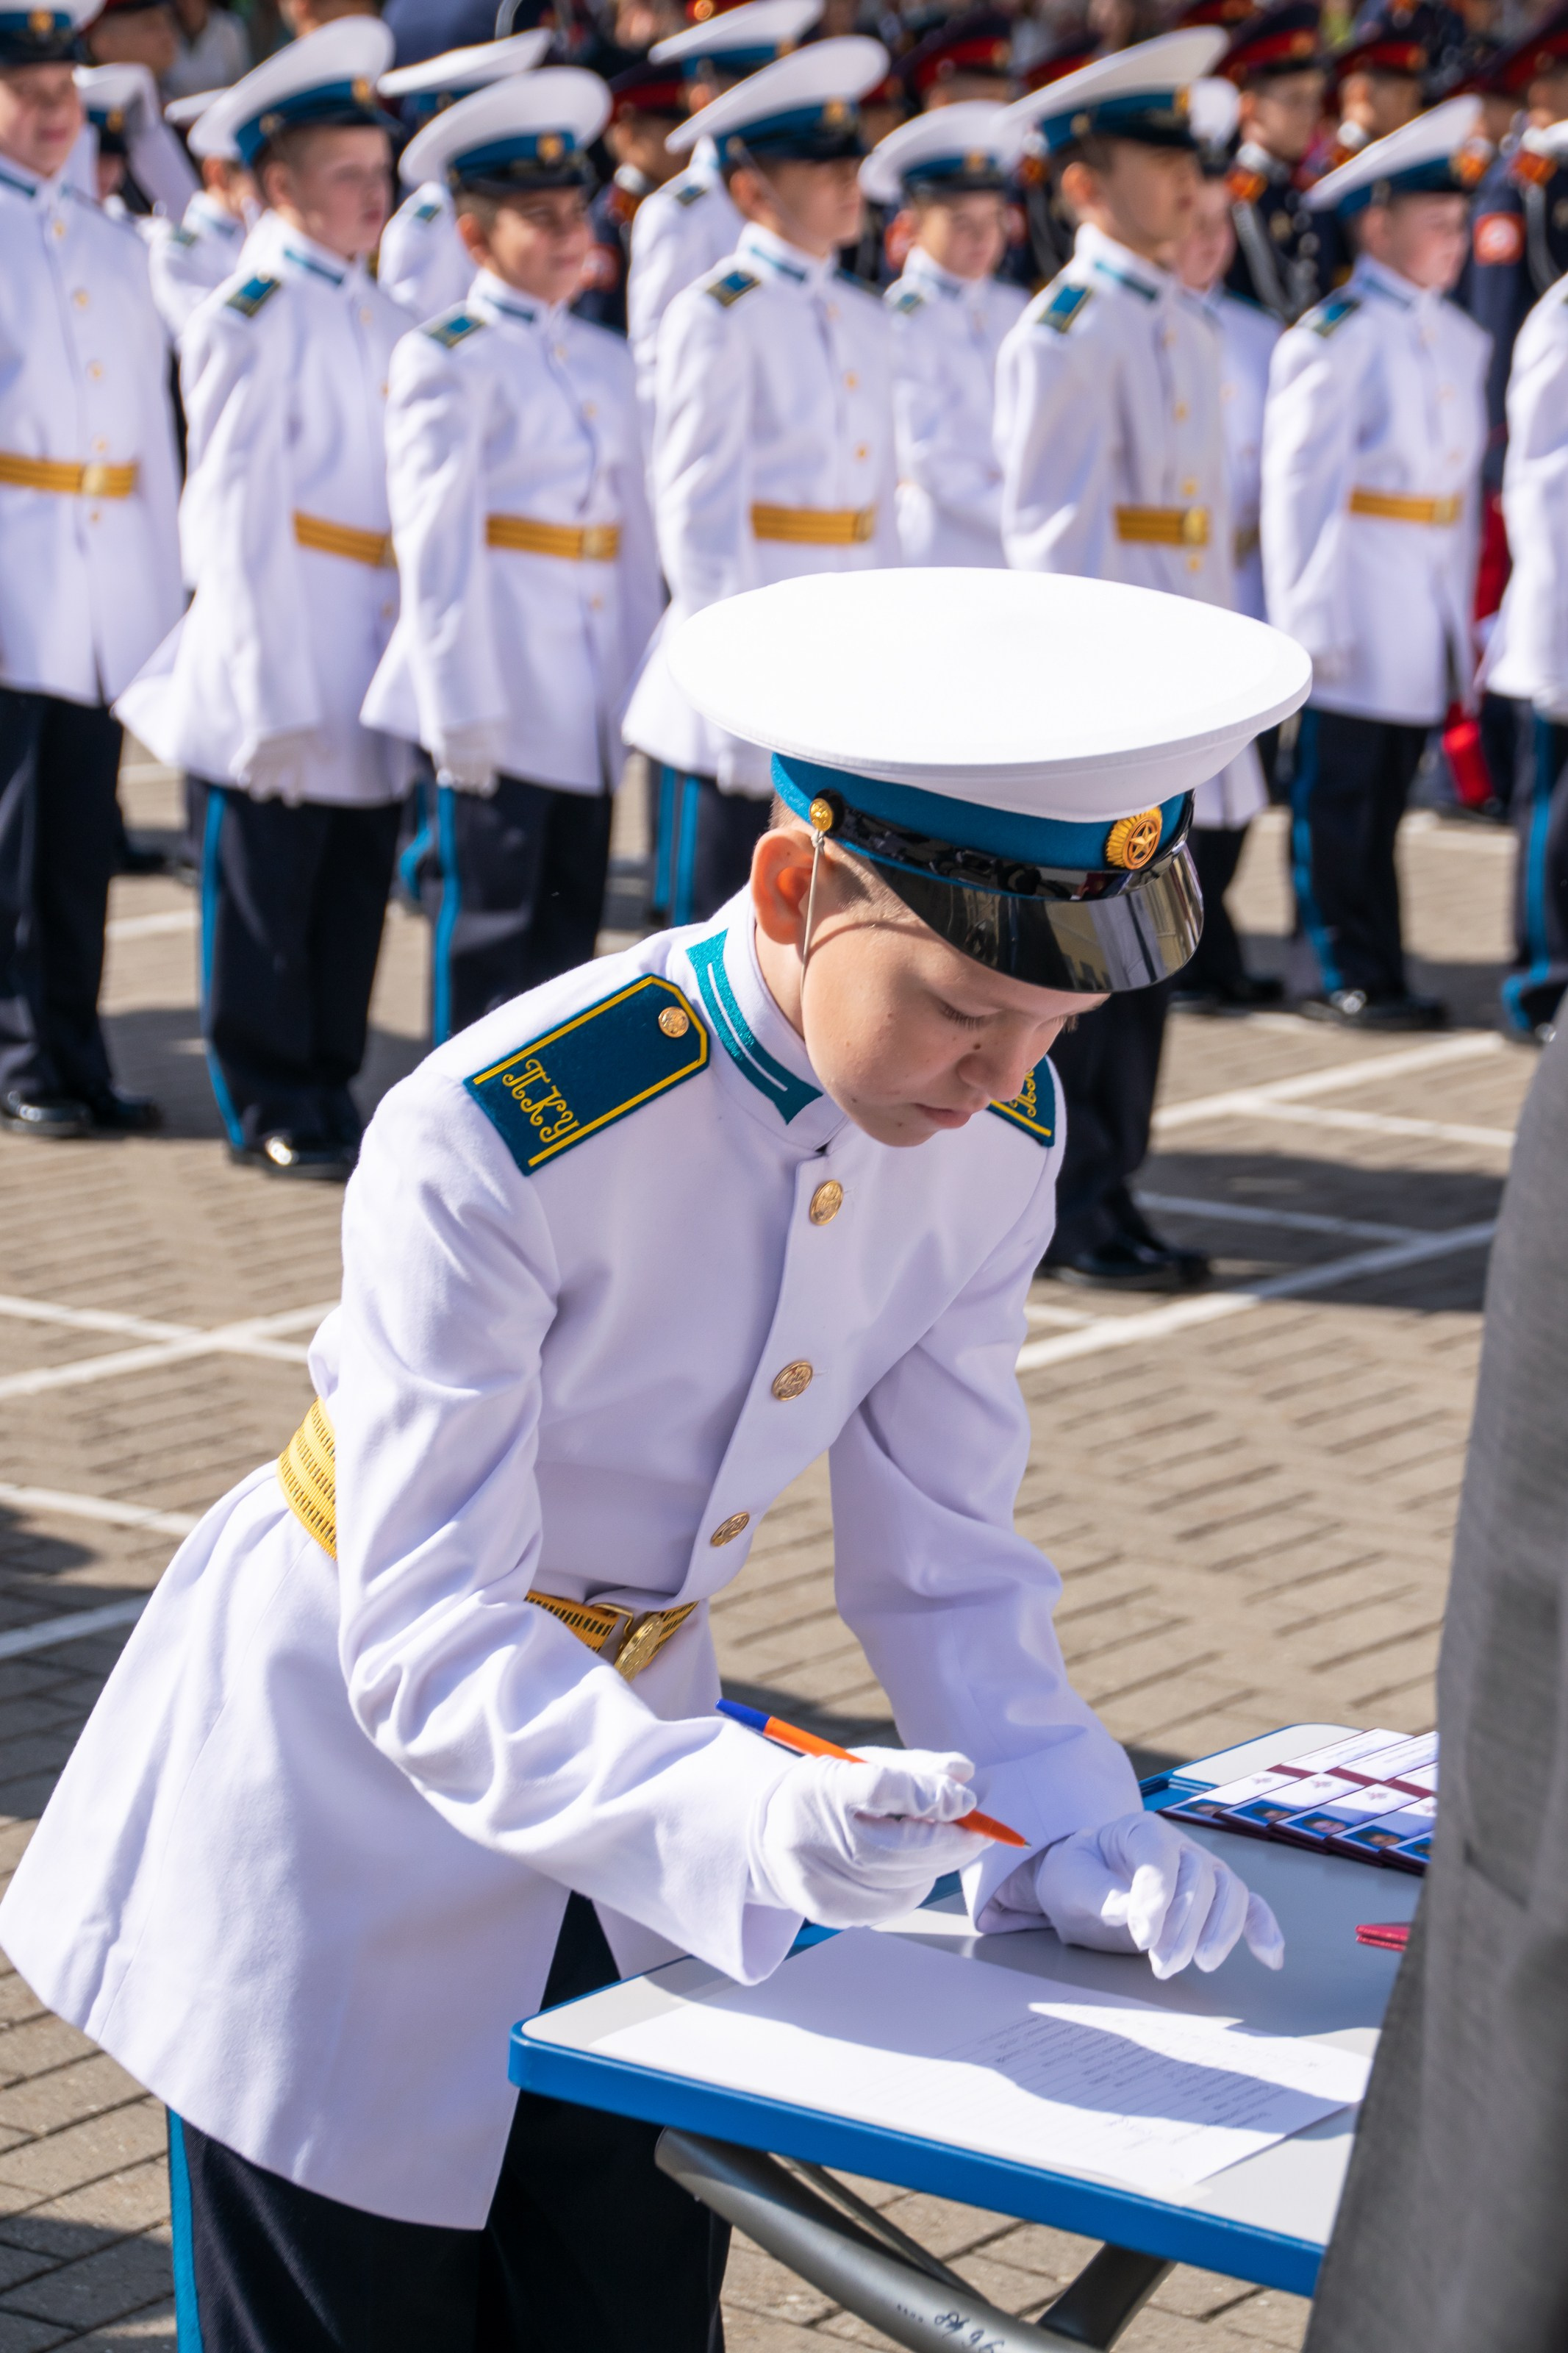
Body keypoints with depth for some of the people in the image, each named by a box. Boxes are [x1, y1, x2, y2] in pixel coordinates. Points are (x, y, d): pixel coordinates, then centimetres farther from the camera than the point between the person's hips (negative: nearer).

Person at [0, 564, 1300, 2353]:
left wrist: (1066, 1835, -19)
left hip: (639, 1743, 5)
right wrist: (746, 1820, -47)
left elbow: (944, 1564, -3)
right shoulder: (486, 1141, -31)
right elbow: (425, 1651, -32)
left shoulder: (996, 1132, -11)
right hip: (355, 1775, -5)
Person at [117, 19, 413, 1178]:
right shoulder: (250, 317, -8)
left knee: (356, 890, 10)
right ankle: (270, 1111, 9)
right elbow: (235, 512, -11)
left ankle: (328, 1092, 20)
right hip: (283, 657, -7)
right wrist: (269, 684, -15)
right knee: (267, 896, 0)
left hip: (376, 662, 7)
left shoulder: (387, 320, 14)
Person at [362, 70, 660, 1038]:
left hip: (592, 694, 6)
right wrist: (459, 708, -14)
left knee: (571, 927, 9)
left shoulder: (608, 360, 14)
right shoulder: (446, 360, -5)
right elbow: (436, 545, -10)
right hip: (502, 686, -6)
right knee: (488, 934, -3)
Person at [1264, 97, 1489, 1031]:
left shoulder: (1461, 339, 13)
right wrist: (1307, 618, -13)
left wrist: (1462, 612, 13)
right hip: (1353, 601, -7)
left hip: (1426, 621, 7)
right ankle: (1350, 975, 6)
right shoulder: (1336, 336, -9)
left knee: (1385, 802, 11)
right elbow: (1298, 483, -10)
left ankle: (1378, 976, 15)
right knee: (1340, 798, 0)